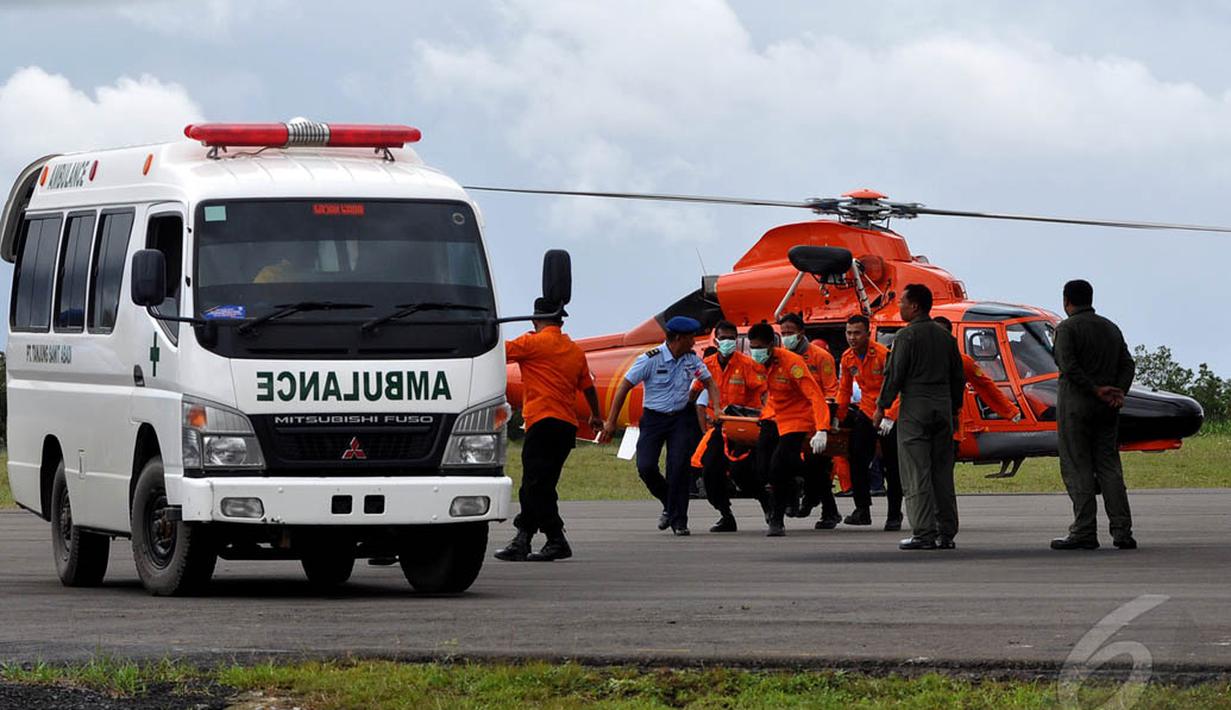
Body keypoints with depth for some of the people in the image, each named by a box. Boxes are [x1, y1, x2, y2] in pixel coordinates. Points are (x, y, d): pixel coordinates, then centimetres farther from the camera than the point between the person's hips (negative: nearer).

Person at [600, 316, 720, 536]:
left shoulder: (692, 360, 0)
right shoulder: (651, 359, -13)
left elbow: (709, 383, 14)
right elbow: (624, 387, -10)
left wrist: (717, 408, -4)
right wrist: (611, 422, -12)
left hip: (681, 417, 2)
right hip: (653, 417, -2)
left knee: (679, 466, -12)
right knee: (645, 467, -11)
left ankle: (678, 520, -3)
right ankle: (669, 505, 15)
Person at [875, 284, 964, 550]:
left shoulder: (907, 336, -8)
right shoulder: (945, 336, 12)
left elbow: (895, 374, -10)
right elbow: (958, 376, 15)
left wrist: (881, 407, -2)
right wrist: (955, 409, 22)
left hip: (915, 408, -6)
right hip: (943, 407, 6)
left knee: (916, 474, -5)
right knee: (943, 472, 9)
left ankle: (923, 533, -9)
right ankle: (946, 533, 8)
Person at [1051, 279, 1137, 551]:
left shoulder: (1067, 328, -5)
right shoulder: (1111, 328, 16)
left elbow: (1068, 366, -18)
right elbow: (1128, 365, 9)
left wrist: (1096, 390, -15)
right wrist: (1119, 393, -5)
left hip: (1076, 405, -6)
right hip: (1107, 408, 6)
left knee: (1078, 469, -4)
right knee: (1109, 467, 7)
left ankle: (1084, 532, -8)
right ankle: (1122, 531, -1)